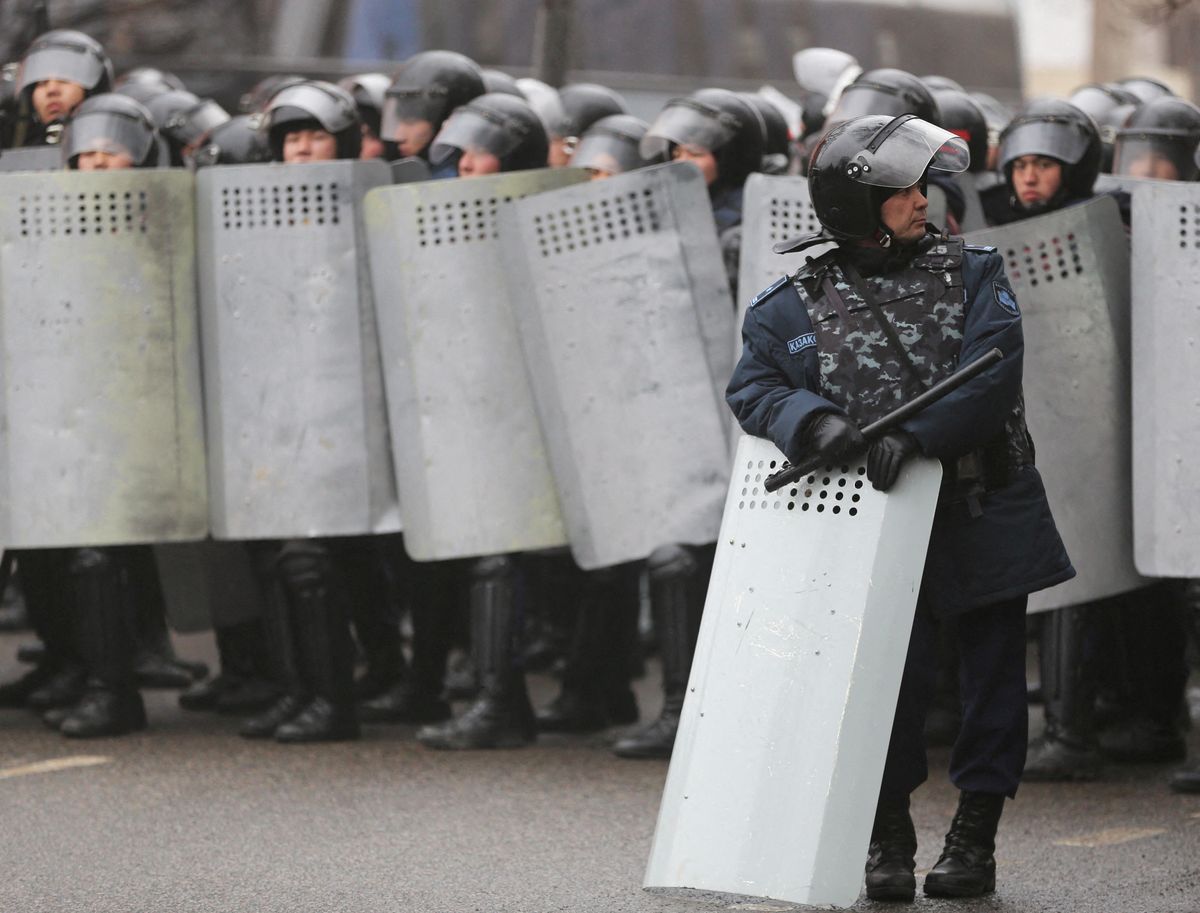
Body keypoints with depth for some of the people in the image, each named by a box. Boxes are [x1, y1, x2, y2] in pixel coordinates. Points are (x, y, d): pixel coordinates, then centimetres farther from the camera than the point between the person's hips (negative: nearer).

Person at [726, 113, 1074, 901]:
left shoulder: (972, 274, 2)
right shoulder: (797, 306, 2)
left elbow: (994, 365, -11)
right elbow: (753, 386, -4)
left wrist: (917, 433, -24)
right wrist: (814, 423, -25)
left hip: (989, 517, 1)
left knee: (994, 676, 6)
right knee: (893, 679, -3)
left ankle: (975, 838, 18)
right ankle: (889, 842, 12)